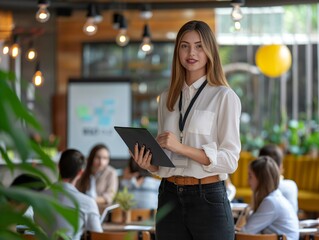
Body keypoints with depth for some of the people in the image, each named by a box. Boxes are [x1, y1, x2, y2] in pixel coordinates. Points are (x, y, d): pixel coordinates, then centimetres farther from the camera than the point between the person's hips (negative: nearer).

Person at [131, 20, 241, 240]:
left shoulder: (224, 97, -4)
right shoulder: (168, 98, 13)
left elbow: (230, 160, -11)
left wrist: (181, 147, -19)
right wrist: (148, 164, -3)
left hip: (208, 199, -5)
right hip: (170, 197, 5)